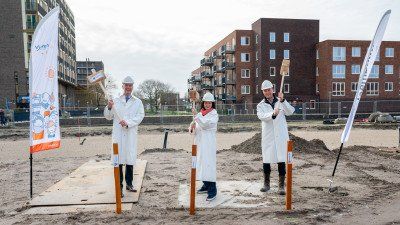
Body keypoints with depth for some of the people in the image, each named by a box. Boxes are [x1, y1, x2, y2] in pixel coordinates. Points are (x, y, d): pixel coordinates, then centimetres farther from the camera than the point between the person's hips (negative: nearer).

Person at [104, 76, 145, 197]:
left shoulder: (137, 102, 11)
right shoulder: (116, 101, 11)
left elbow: (140, 116, -1)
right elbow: (108, 117, 11)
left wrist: (128, 123, -16)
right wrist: (109, 108, -10)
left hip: (131, 134, 1)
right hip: (118, 134, -1)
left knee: (130, 159, 6)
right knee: (118, 160, -3)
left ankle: (129, 183, 21)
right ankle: (119, 186, 3)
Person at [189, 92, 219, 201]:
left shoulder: (214, 114, -4)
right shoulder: (200, 113, 14)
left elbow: (205, 125, -19)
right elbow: (194, 129, 14)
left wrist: (196, 115, -23)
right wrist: (192, 127, -9)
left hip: (209, 142, -7)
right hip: (200, 141, 7)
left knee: (209, 163, -12)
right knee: (201, 163, 11)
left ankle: (212, 190, -10)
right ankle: (206, 185, 25)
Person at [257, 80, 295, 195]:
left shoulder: (281, 102, 8)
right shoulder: (261, 105, 5)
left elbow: (290, 112, -9)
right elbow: (262, 116, -15)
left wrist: (283, 100, -22)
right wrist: (273, 114, -33)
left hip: (281, 135, 0)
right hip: (268, 136, 0)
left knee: (281, 160, 0)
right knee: (266, 160, 5)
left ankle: (281, 185, 10)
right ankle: (266, 184, 23)